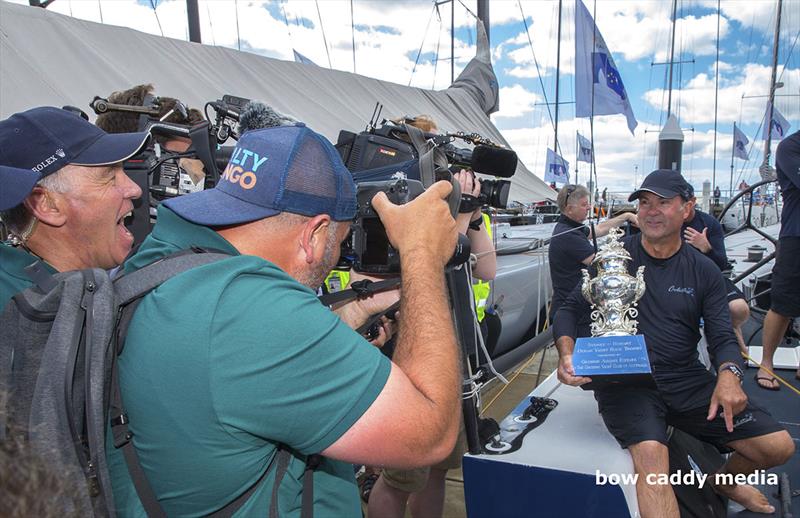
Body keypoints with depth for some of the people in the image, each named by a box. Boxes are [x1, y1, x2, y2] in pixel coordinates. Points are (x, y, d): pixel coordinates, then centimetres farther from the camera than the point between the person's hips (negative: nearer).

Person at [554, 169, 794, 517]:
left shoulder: (704, 271, 8)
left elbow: (722, 338, 4)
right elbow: (570, 309, 1)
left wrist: (728, 374, -19)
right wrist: (566, 354, -18)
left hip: (687, 380, 4)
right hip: (624, 381, -4)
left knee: (779, 447, 1)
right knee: (650, 455, -34)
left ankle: (726, 480, 32)